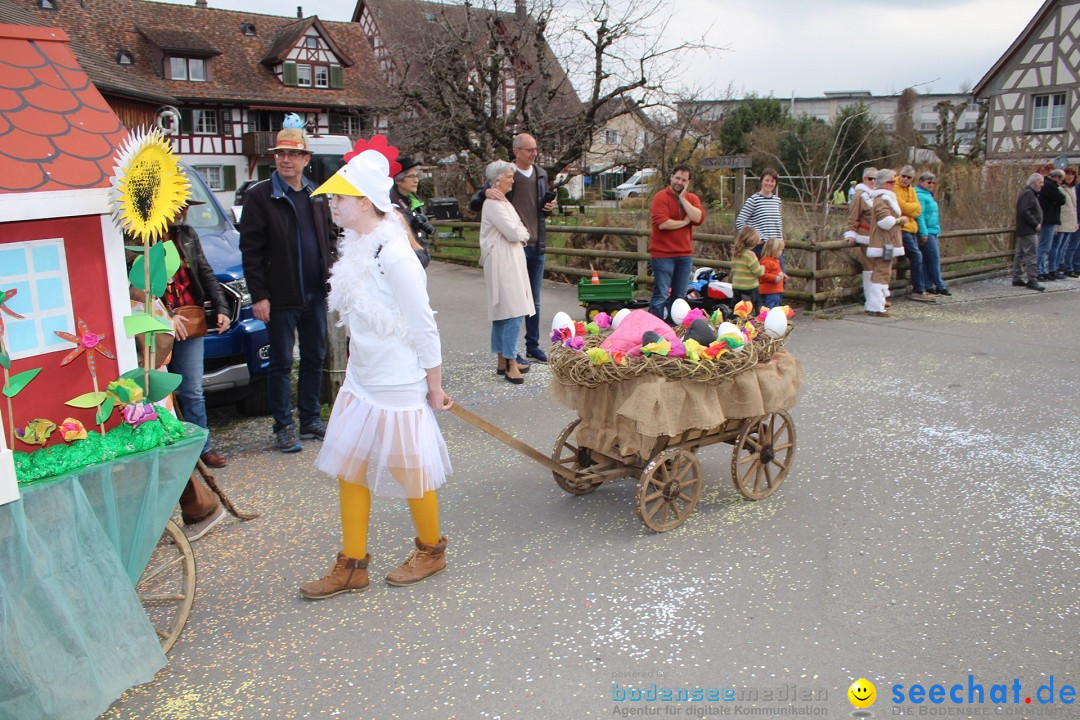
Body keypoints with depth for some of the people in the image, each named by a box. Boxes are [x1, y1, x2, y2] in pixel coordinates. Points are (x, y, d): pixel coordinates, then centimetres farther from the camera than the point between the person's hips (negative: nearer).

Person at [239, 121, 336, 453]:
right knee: (281, 364, 4)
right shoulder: (260, 196, -6)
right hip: (281, 298, -5)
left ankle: (311, 419, 25)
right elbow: (250, 250, -8)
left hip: (315, 294, 5)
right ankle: (284, 427, 14)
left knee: (315, 359, 12)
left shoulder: (316, 196, 10)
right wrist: (258, 296, -13)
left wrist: (330, 277, 8)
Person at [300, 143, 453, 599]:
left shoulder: (393, 255, -22)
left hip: (397, 386, -9)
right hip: (359, 381, 9)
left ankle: (431, 551, 31)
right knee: (349, 470, 12)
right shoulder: (357, 248, 4)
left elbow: (424, 327, -18)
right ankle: (352, 565, 26)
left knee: (410, 473, 8)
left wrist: (434, 387, -12)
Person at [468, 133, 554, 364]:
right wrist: (486, 193, -27)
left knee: (534, 301, 13)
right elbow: (473, 204, -5)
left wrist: (548, 207, 2)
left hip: (537, 247, 6)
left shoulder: (541, 175, 12)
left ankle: (533, 346, 25)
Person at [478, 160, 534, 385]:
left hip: (511, 261, 10)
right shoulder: (493, 203, -14)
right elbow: (513, 232, -19)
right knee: (513, 312, -12)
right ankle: (510, 364, -9)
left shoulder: (502, 201, 18)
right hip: (502, 263, -10)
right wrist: (524, 233, 2)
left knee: (502, 312, 12)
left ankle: (503, 361, 18)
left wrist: (520, 235, 0)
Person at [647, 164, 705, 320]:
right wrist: (684, 222, -7)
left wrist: (683, 199, -10)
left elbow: (698, 218, -9)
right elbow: (662, 223, -20)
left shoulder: (692, 198, 10)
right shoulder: (661, 197, -7)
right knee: (661, 295, -7)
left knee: (679, 296, 13)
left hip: (685, 254, 6)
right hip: (663, 254, -6)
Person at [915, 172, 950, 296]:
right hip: (927, 233, -10)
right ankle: (940, 286, -2)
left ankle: (929, 286, 11)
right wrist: (923, 233, -22)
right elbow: (919, 216, -18)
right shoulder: (920, 195, -11)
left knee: (927, 260, 9)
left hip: (932, 232, 10)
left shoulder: (928, 195, 20)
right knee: (935, 259, -7)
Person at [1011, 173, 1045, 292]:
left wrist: (1037, 224, 12)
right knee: (1031, 255, -11)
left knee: (1020, 255, 12)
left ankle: (1017, 278, 17)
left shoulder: (1030, 193, 19)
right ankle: (1032, 280, -11)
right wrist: (1036, 224, -17)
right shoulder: (1028, 194, -13)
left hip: (1022, 231, 11)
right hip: (1028, 231, -11)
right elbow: (1025, 212, -23)